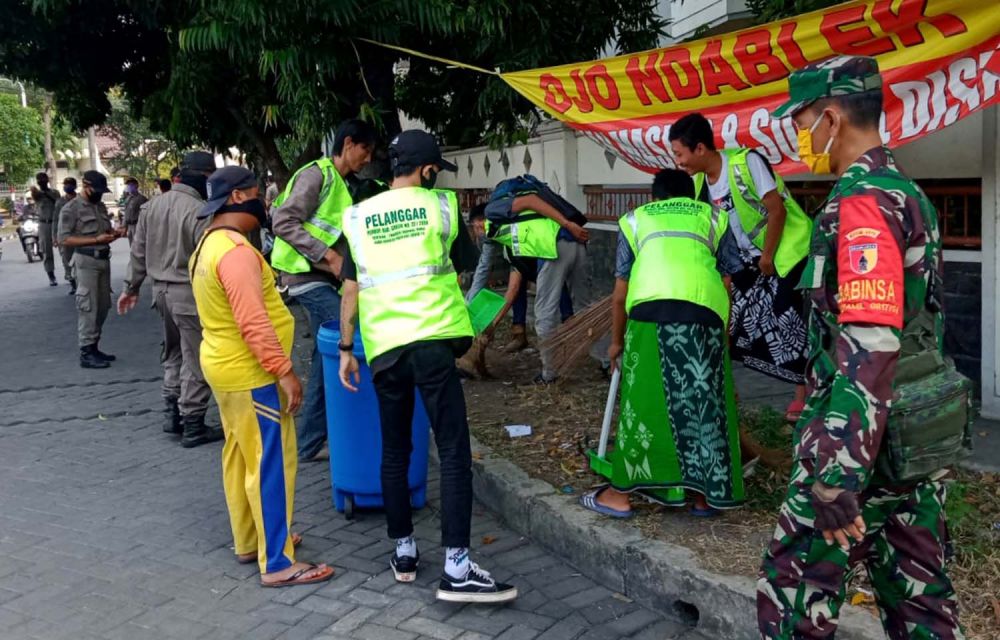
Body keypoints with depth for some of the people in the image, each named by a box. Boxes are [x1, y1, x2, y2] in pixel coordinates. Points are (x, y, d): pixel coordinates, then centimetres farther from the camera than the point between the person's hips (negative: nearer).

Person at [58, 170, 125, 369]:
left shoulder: (101, 206, 15)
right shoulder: (71, 208, -7)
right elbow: (64, 239, -15)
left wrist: (113, 234, 0)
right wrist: (96, 240, -22)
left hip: (104, 259, 7)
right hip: (86, 261, -7)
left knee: (103, 307, 10)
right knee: (88, 307, -6)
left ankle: (94, 347, 20)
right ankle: (86, 353, -2)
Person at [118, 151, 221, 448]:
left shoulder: (152, 205, 6)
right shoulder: (201, 211, -18)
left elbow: (138, 251, 12)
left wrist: (131, 287, 21)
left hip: (161, 289, 8)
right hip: (190, 292, -8)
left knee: (173, 354, 22)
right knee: (195, 361, 1)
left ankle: (173, 414, 27)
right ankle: (193, 426, 7)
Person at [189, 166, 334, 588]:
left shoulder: (209, 245, 12)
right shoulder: (236, 250, -22)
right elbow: (253, 322, -28)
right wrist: (284, 371, -24)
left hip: (225, 367, 11)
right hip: (250, 374, -11)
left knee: (240, 457, 18)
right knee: (271, 464, -6)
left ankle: (247, 541, 30)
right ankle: (278, 564, -1)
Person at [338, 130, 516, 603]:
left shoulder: (357, 216, 10)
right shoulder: (441, 205, 4)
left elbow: (351, 289, 10)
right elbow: (465, 266, 16)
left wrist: (345, 349, 15)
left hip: (383, 347, 4)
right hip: (432, 341, -3)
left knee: (395, 452, 15)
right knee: (454, 453, -3)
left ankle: (404, 552, 23)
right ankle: (457, 569, -6)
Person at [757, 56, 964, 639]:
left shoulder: (862, 200, -18)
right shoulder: (909, 193, 13)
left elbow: (870, 347, -27)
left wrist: (837, 476, -28)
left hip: (866, 441, -9)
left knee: (798, 590, 4)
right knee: (918, 591, 16)